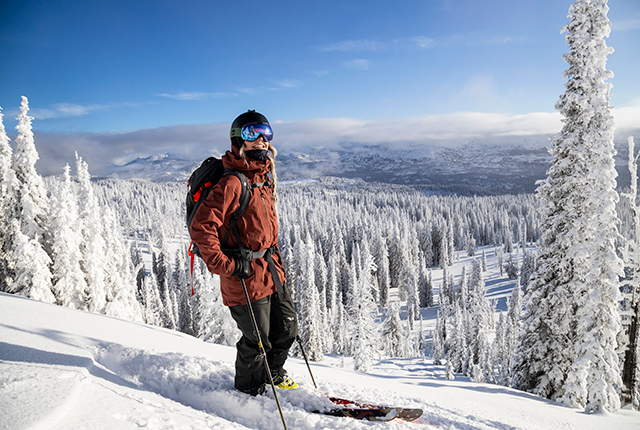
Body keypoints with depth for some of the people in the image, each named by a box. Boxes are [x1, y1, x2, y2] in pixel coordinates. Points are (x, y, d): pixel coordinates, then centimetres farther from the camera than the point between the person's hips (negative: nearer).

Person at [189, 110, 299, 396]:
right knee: (257, 340, 5)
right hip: (245, 275, -9)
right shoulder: (232, 183, -18)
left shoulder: (264, 178, 12)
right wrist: (225, 265, -22)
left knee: (287, 327, 18)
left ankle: (273, 372, 45)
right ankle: (248, 389, 33)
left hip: (271, 270, 9)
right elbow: (201, 227, -23)